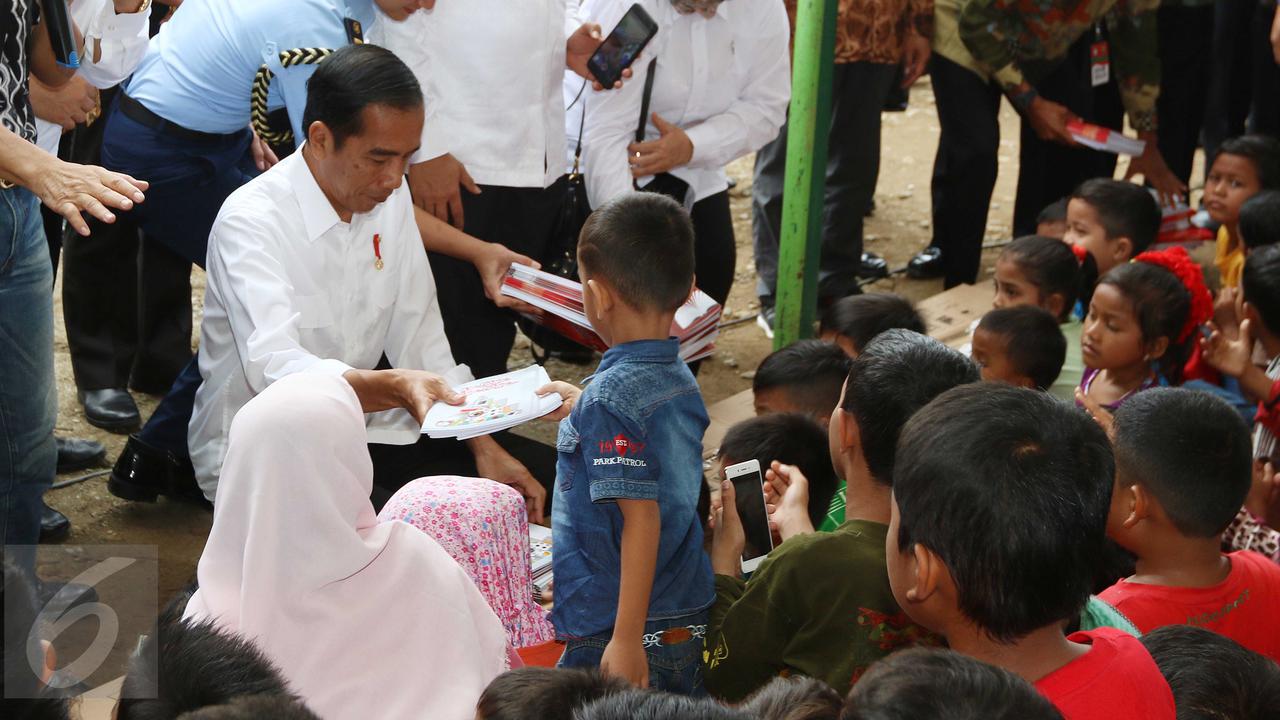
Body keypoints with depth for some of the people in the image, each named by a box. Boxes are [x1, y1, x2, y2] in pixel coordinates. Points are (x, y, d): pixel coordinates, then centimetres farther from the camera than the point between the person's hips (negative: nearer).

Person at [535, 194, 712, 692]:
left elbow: (642, 518, -21)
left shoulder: (609, 397, -18)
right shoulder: (681, 380, 6)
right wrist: (583, 411, 31)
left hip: (612, 634, -8)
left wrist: (627, 638, -19)